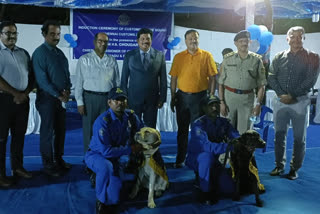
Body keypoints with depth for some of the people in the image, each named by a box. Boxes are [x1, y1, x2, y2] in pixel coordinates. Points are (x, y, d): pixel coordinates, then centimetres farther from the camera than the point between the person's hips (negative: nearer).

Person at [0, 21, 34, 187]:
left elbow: (31, 76, 12)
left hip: (23, 100, 5)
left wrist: (25, 93, -3)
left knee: (19, 135, 12)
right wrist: (15, 93, -12)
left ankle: (17, 167, 25)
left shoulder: (24, 53, 13)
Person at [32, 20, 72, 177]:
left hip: (62, 98, 7)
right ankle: (48, 165, 14)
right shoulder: (39, 53, -10)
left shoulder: (60, 53, 12)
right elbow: (42, 80, -15)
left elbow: (67, 74, 15)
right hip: (47, 98, -7)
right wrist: (58, 95, -16)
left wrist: (67, 90, -3)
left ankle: (58, 159, 27)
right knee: (47, 132, 2)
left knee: (60, 130, 13)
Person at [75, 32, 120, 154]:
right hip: (90, 98, -2)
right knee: (89, 130, 4)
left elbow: (117, 82, 10)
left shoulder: (112, 61, 9)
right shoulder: (84, 60, 2)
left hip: (108, 98, 2)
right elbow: (78, 82, -1)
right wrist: (80, 102, -6)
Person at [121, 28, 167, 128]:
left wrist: (162, 98, 2)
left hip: (152, 100, 1)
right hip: (133, 99, 0)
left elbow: (163, 79, 4)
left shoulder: (160, 55, 2)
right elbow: (124, 79, 4)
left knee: (151, 128, 8)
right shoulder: (129, 56, 2)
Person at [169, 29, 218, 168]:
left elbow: (212, 77, 1)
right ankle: (180, 160, 19)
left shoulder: (207, 56, 1)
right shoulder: (178, 57, 5)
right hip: (182, 96, 2)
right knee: (182, 129, 9)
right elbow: (173, 78, 6)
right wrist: (173, 97, 3)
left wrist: (211, 96, -3)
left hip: (200, 96, -1)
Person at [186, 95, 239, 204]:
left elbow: (236, 137, -12)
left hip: (213, 160, 5)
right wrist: (228, 146, -43)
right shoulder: (198, 124, -20)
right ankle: (205, 192, -21)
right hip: (196, 158, -5)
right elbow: (206, 146, -35)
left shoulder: (223, 122, -2)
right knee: (207, 156, -38)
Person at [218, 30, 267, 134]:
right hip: (229, 96, 1)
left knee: (244, 131, 6)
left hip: (247, 99, 0)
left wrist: (258, 104, -6)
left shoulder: (256, 60, 2)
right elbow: (221, 83, 3)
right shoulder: (228, 59, 3)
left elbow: (261, 85, 2)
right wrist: (222, 102, -4)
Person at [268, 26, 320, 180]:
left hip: (300, 102, -2)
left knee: (299, 138, 4)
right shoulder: (279, 57, 8)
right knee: (279, 135, 8)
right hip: (280, 102, 3)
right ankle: (279, 166, 22)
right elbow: (271, 77, 2)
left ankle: (294, 169, 17)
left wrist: (292, 95, -13)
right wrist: (281, 94, -12)